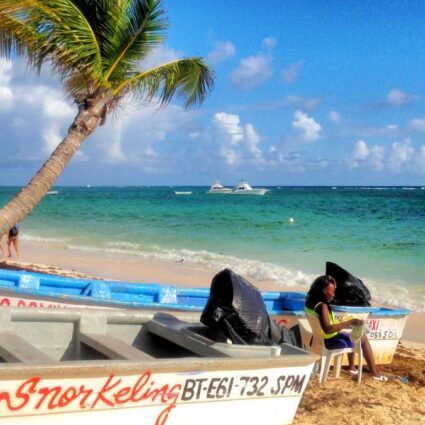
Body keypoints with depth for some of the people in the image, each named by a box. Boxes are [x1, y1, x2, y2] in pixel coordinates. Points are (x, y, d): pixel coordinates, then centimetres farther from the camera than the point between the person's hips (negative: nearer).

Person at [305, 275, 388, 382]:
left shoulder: (310, 303, 0)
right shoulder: (322, 306, -27)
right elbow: (327, 329, -38)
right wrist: (349, 322, -36)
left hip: (320, 339, 9)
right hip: (329, 341, -9)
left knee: (350, 335, 33)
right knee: (363, 338, 7)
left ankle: (352, 367, 39)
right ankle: (375, 373, 13)